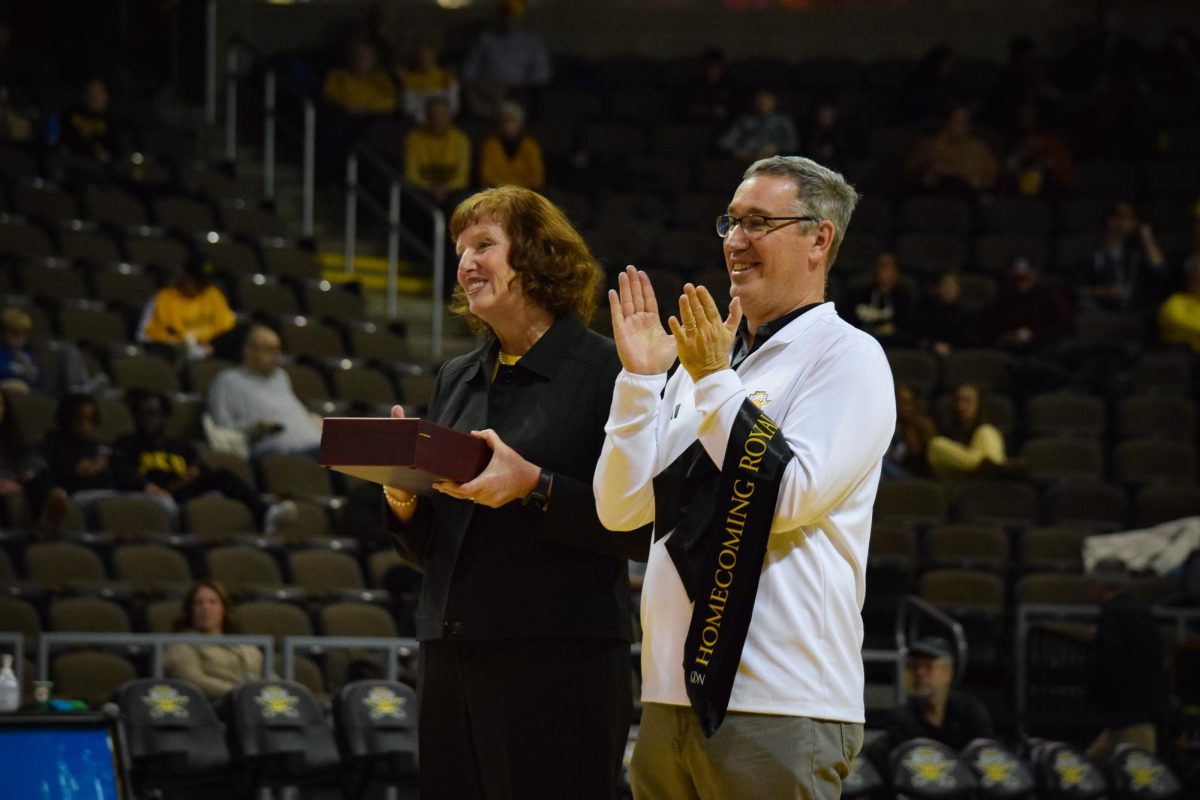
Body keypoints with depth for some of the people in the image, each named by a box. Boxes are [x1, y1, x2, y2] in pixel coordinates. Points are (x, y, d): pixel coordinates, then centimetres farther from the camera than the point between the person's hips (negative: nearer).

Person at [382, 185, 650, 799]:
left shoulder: (604, 371, -4)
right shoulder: (456, 379, 18)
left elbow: (642, 529, -11)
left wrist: (533, 488, -20)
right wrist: (402, 503, 0)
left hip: (559, 661, -7)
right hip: (450, 656, 7)